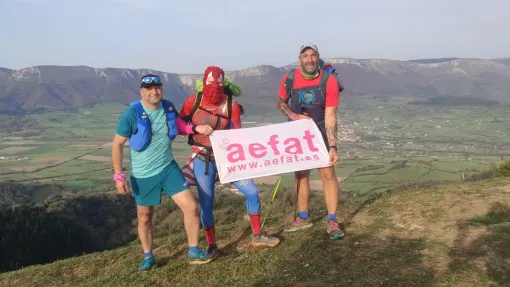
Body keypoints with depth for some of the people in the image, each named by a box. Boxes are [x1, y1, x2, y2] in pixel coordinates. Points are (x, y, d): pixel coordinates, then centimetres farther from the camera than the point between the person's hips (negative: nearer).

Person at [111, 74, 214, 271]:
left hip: (168, 168, 3)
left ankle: (193, 252, 11)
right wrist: (118, 175, -14)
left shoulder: (168, 108, -4)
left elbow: (178, 126, 17)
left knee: (191, 206, -6)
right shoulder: (132, 114, -18)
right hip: (142, 175, -3)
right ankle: (148, 257, 32)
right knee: (144, 217, 11)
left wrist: (196, 128, -2)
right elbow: (117, 144, -11)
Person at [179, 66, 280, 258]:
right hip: (203, 160, -2)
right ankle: (212, 246, 19)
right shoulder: (193, 102, -6)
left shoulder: (231, 105, -3)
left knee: (252, 192, -2)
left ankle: (257, 236, 17)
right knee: (206, 203, -1)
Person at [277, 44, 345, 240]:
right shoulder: (290, 79, -11)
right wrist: (293, 115, -14)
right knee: (301, 175, 10)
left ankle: (332, 221, -2)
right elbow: (281, 102, 6)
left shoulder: (329, 81, -20)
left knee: (327, 174, -10)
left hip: (320, 133, -3)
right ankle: (303, 218, 22)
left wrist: (332, 147, -28)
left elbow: (330, 117, -22)